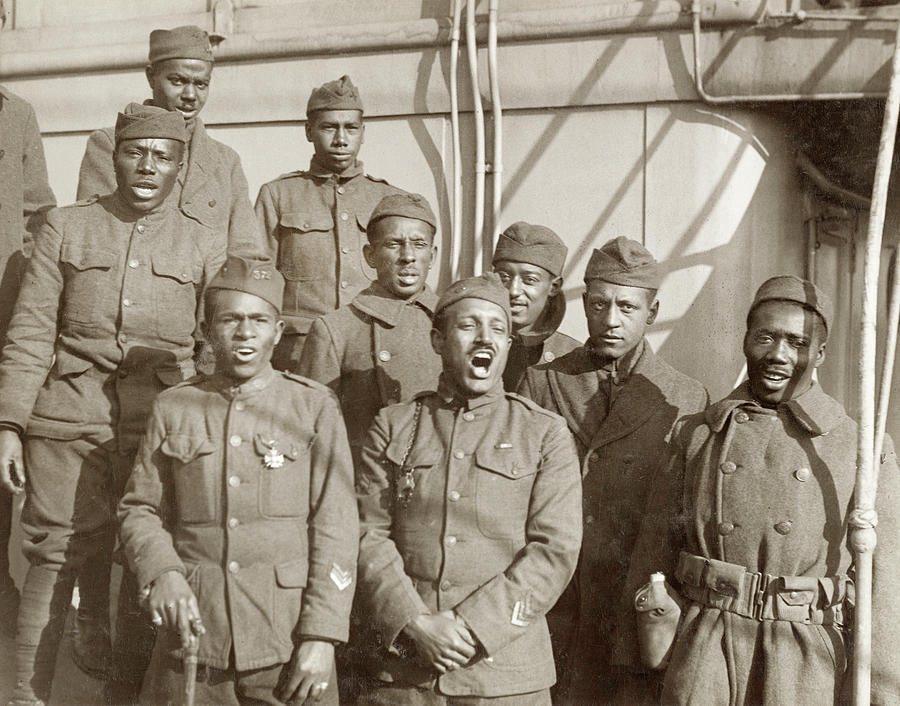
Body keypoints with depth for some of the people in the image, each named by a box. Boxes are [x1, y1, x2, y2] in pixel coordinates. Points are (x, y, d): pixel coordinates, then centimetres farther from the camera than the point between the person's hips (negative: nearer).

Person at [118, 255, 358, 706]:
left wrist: (321, 636, -10)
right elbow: (139, 509, 10)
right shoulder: (173, 408, 7)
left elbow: (335, 528, -4)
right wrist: (161, 572, -10)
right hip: (192, 633, 2)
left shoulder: (315, 408, 0)